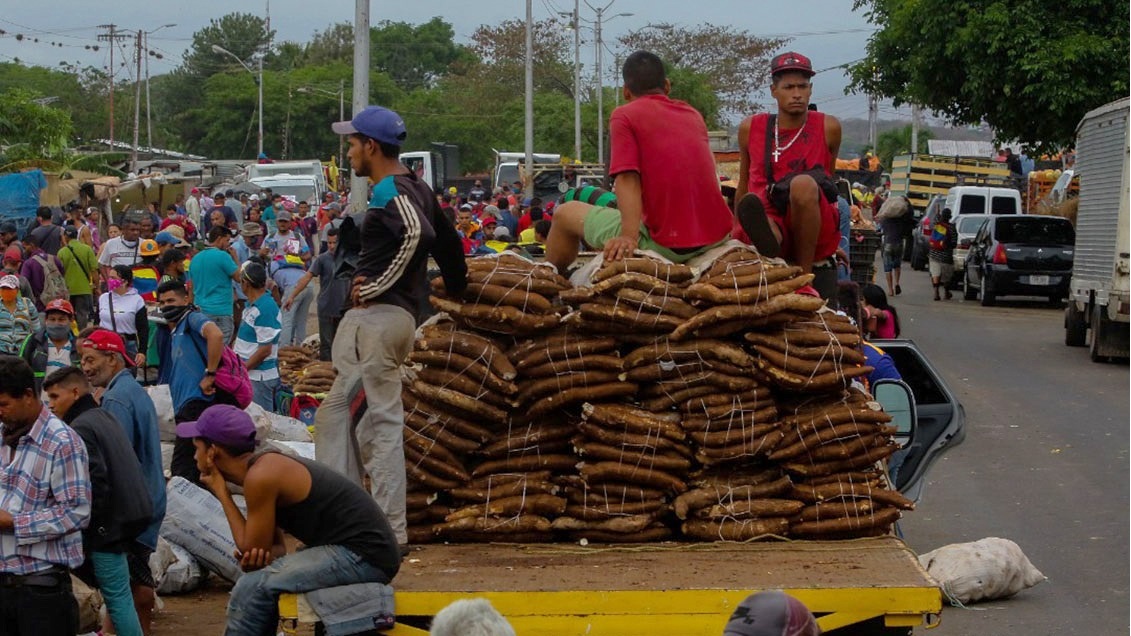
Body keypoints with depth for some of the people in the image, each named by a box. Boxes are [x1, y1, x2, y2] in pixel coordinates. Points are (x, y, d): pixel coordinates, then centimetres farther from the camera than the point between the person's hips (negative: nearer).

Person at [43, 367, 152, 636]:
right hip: (130, 512, 10)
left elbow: (95, 483, -22)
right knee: (117, 595, 14)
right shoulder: (104, 417, 16)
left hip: (109, 523, -10)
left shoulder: (80, 428, -14)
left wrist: (87, 531, -16)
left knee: (117, 596, -5)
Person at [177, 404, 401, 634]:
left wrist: (222, 494, -2)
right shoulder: (266, 467, 13)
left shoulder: (260, 476, -16)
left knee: (253, 587, -15)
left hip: (364, 554, -10)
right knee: (257, 578, 18)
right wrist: (256, 558, -10)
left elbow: (252, 550, -9)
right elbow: (275, 547, 13)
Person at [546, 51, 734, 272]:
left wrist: (629, 237, -26)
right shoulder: (693, 115, 15)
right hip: (717, 237, 6)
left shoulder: (624, 116, -2)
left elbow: (628, 179, -15)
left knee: (565, 214, 11)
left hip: (665, 245, -6)